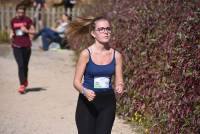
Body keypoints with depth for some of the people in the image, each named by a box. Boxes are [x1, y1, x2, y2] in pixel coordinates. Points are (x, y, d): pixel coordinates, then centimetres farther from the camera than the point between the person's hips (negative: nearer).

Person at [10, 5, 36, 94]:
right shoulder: (13, 21, 8)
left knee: (25, 65, 11)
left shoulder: (28, 20, 0)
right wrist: (11, 35, 0)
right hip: (16, 46, 1)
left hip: (26, 46, -1)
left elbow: (33, 31, 1)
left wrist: (26, 30, -15)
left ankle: (25, 80, 36)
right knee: (20, 65, -10)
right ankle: (22, 85, -11)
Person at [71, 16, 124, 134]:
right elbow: (77, 82, -8)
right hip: (87, 102, -2)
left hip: (107, 103, 2)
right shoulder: (86, 54, -10)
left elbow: (119, 81, 4)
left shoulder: (116, 55, -1)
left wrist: (119, 87, -19)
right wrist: (84, 91, -28)